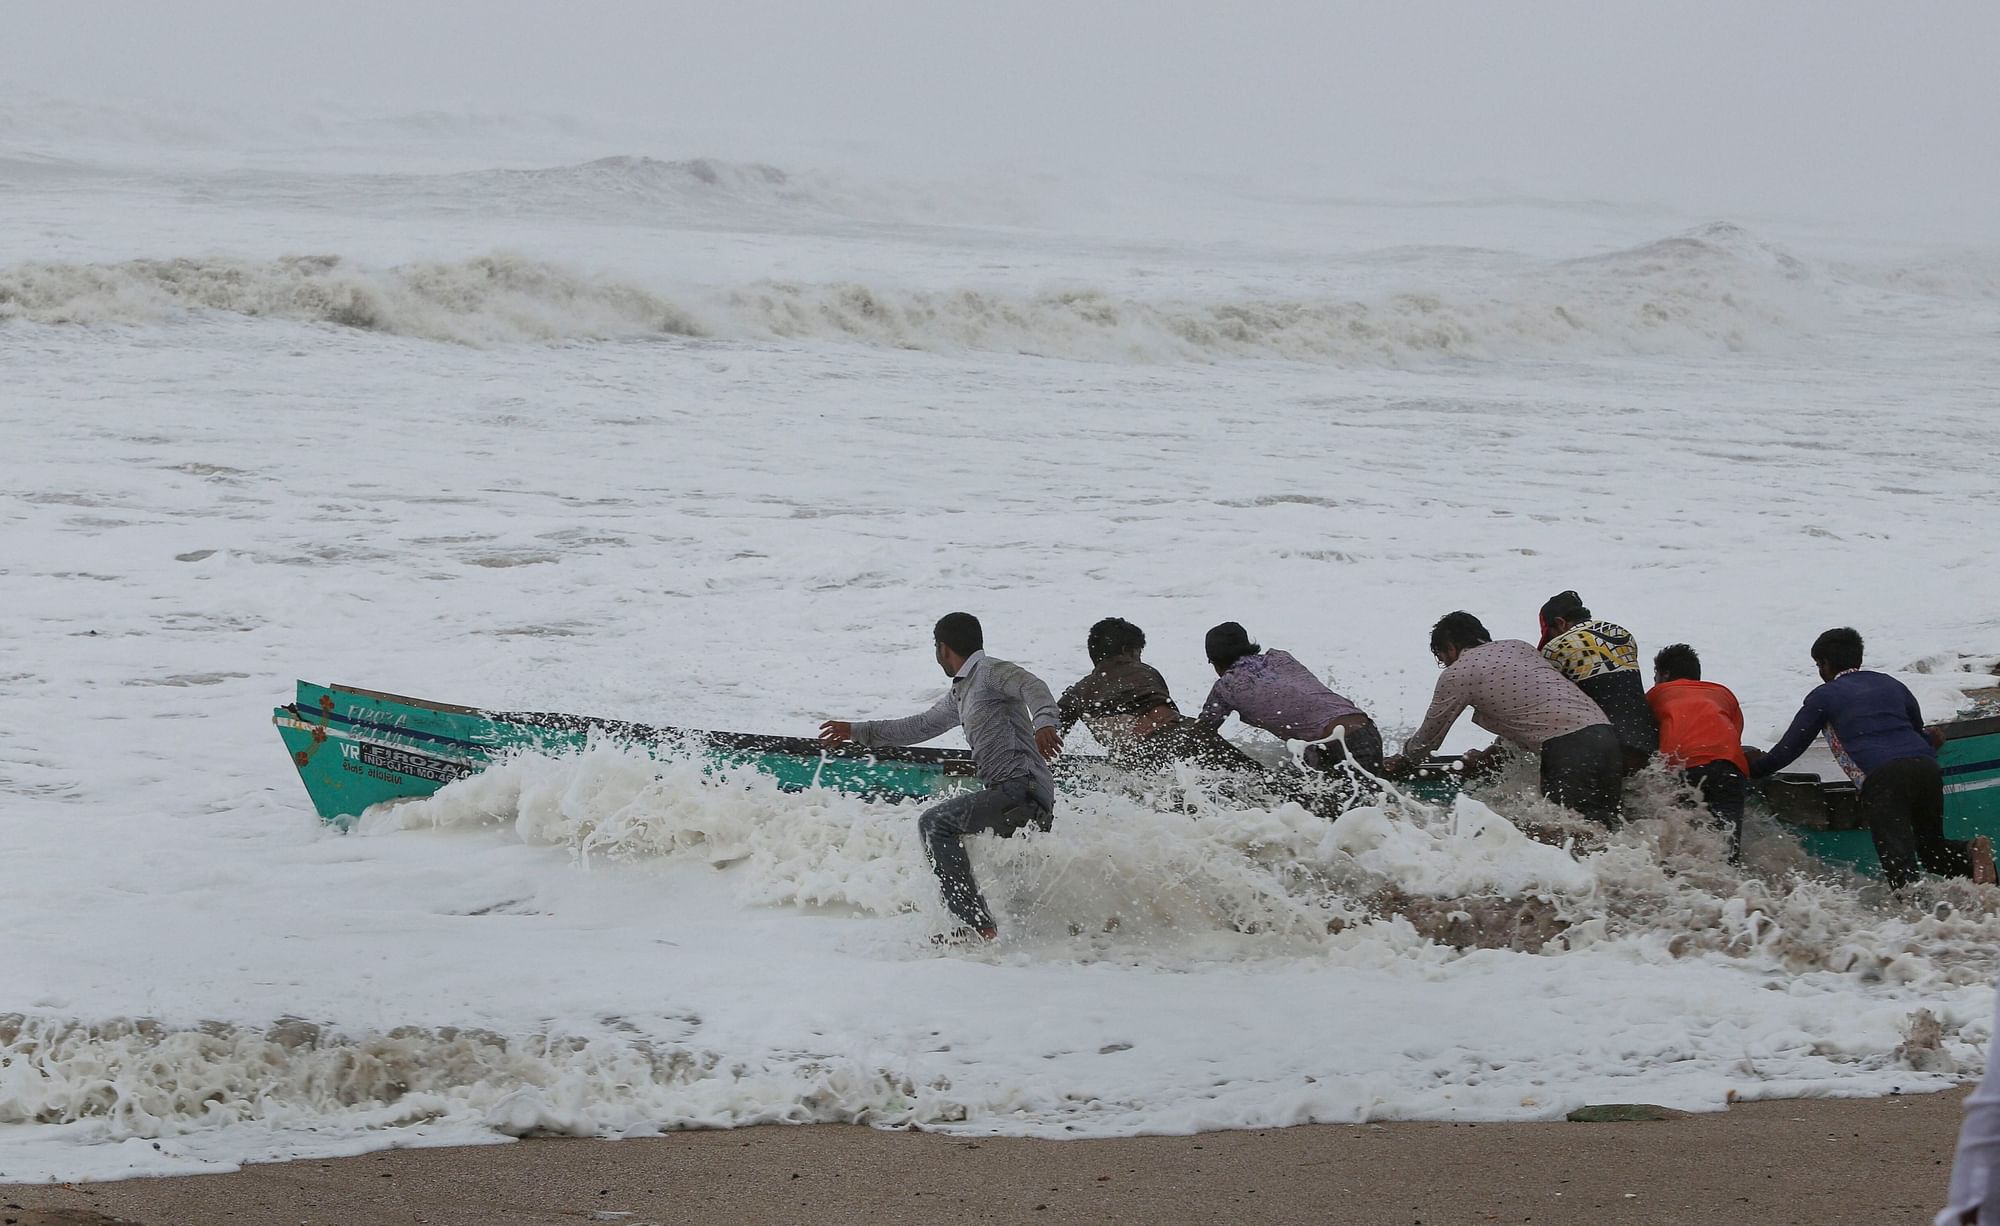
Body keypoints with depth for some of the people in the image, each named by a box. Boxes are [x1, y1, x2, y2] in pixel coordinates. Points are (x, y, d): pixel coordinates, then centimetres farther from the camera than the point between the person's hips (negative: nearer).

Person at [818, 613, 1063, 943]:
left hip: (1023, 789, -10)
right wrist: (858, 731, 43)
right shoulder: (961, 692, 25)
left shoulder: (990, 671, -4)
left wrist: (1044, 723, -44)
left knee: (935, 823, -17)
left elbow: (1033, 687, -22)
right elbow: (922, 726, 38)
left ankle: (977, 925, -25)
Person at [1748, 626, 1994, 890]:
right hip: (1926, 768, 5)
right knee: (1933, 849, 17)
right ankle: (1970, 851, -15)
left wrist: (1750, 772, 32)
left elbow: (1788, 749, 17)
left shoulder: (1824, 697, 17)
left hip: (1881, 778, -5)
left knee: (1898, 858, -16)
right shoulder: (1892, 685, 31)